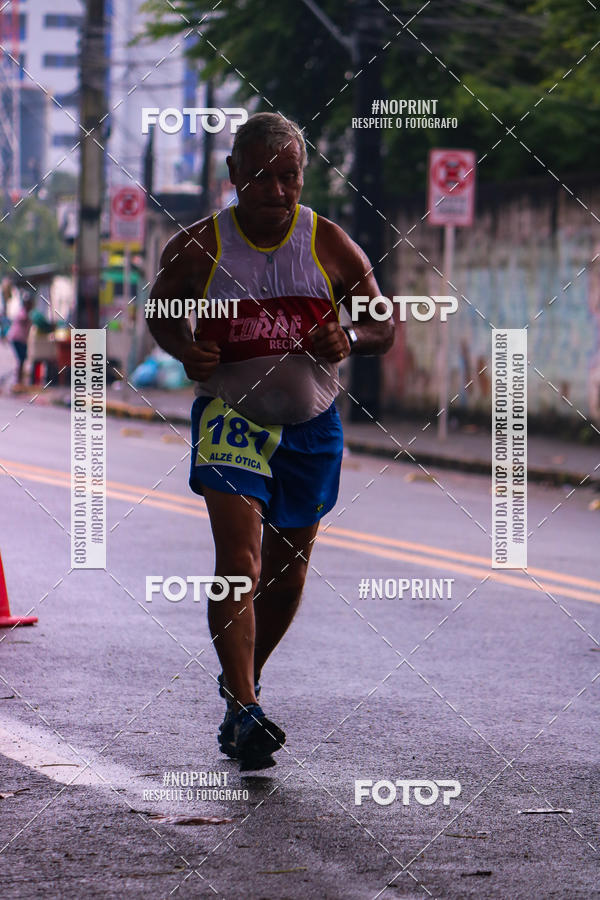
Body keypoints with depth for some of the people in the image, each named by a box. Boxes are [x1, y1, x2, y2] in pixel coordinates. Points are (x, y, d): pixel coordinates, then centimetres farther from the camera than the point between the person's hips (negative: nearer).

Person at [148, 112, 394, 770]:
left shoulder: (330, 245, -3)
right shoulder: (196, 247, -6)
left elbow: (383, 326, 6)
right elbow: (160, 308, 11)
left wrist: (349, 338, -17)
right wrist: (184, 349, -10)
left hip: (311, 421, 3)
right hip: (230, 412, -3)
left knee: (288, 568, 13)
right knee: (240, 556, -19)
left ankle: (241, 681, 37)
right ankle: (243, 710, -22)